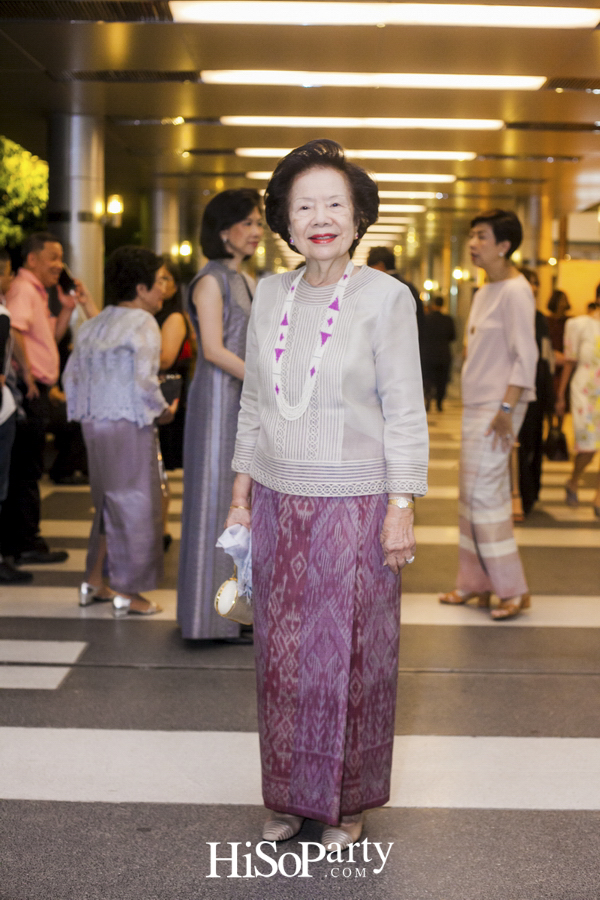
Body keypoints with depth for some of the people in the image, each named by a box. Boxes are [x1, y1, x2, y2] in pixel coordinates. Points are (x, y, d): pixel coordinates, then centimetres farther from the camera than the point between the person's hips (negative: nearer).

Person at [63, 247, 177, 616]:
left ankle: (95, 581, 25)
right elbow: (144, 381, -21)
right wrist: (164, 411, -7)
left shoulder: (93, 325, 13)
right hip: (128, 424, -8)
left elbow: (71, 374, 13)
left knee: (108, 502, 19)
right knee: (135, 504, 1)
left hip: (94, 423, 8)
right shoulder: (142, 324, -12)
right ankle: (128, 592, 5)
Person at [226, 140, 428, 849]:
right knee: (281, 656, 10)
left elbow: (404, 412, -7)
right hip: (278, 503, 4)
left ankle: (347, 804, 23)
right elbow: (253, 405, 13)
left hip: (354, 506, -4)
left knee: (351, 659, 5)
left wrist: (400, 510, -11)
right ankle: (288, 796, 27)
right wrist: (241, 496, 12)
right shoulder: (270, 295, 6)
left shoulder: (385, 298, -7)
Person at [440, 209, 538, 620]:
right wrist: (476, 403, 14)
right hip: (477, 403, 9)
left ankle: (514, 589, -2)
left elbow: (525, 358, -17)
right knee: (472, 494, 11)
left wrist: (506, 408, -22)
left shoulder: (515, 291, -12)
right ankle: (474, 583, 20)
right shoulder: (484, 292, 14)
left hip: (498, 407, -9)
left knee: (484, 493, -10)